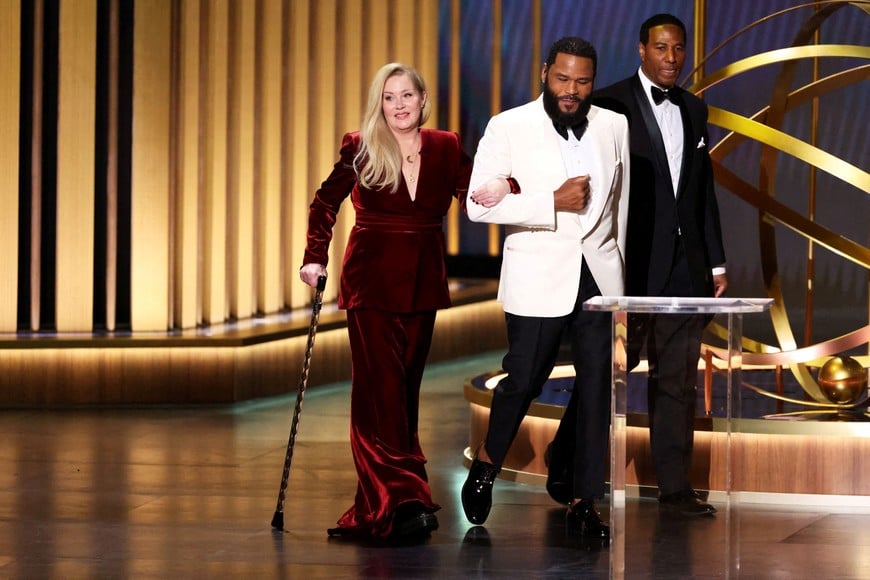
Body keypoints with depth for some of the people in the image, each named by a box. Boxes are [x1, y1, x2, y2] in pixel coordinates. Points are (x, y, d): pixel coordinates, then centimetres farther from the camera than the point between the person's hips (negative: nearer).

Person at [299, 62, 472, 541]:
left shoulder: (445, 148, 2)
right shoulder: (361, 150, -4)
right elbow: (325, 203, 5)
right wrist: (315, 258, -4)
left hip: (422, 285, 4)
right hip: (372, 282, -4)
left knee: (404, 389, 9)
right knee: (381, 388, -10)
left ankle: (384, 501, 17)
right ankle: (403, 500, -15)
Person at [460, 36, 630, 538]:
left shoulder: (614, 127, 9)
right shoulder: (508, 128, -3)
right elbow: (480, 204, -10)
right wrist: (553, 203, -17)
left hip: (600, 274, 3)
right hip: (538, 276, -3)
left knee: (598, 385, 0)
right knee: (524, 380, 0)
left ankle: (585, 502, 6)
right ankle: (487, 465, 27)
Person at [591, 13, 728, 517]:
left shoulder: (695, 110, 15)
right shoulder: (611, 105, -5)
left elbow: (705, 191, 17)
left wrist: (716, 262, 13)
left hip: (685, 263, 5)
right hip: (630, 263, -5)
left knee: (678, 379, 6)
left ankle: (675, 486, 10)